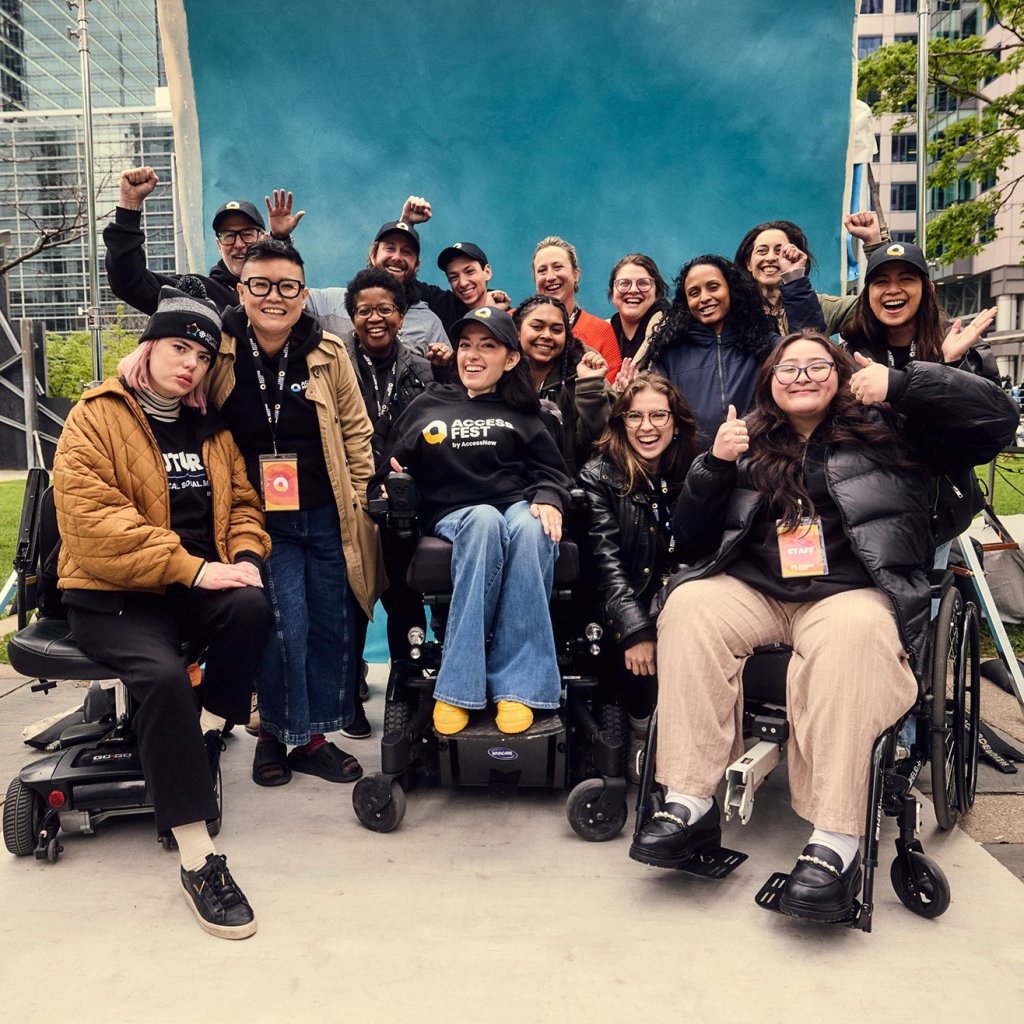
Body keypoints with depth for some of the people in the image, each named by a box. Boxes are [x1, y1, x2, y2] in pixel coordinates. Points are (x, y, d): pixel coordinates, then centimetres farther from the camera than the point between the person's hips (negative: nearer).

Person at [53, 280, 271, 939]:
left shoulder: (212, 428, 14)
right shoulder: (95, 420, -4)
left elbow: (242, 503, 17)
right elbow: (95, 523, -17)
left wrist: (245, 555, -8)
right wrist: (193, 568, -25)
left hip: (198, 585, 5)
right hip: (110, 593, -4)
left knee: (251, 608, -30)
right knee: (163, 675, -32)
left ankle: (204, 740, -7)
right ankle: (198, 860, -24)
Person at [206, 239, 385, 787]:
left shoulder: (328, 353, -3)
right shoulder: (218, 353, -6)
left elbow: (355, 429, 5)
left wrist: (357, 498, 3)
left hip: (327, 517, 2)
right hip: (263, 520, -2)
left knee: (333, 626, 8)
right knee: (286, 625, -9)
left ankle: (313, 735, 26)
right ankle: (275, 732, 15)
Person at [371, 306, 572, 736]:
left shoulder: (521, 412, 22)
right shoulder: (427, 406, 22)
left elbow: (549, 469, 12)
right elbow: (391, 469, 20)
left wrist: (548, 499, -10)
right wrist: (389, 487, -3)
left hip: (519, 507, 1)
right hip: (453, 515, 0)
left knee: (529, 528, -39)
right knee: (486, 521, -39)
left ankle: (518, 687, -38)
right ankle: (458, 688, -40)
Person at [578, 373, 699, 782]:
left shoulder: (694, 471, 10)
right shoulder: (600, 474, 1)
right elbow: (605, 560, -10)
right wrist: (636, 629, -22)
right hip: (628, 603, -2)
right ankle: (642, 733, -1)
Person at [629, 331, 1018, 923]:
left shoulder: (887, 432, 14)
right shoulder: (749, 444, 21)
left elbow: (996, 418, 5)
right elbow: (692, 542, 16)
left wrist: (902, 383, -3)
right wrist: (714, 466, 0)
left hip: (853, 592, -3)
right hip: (754, 590, 3)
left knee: (850, 630, -37)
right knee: (689, 603, -28)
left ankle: (837, 840, -39)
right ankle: (690, 801, -29)